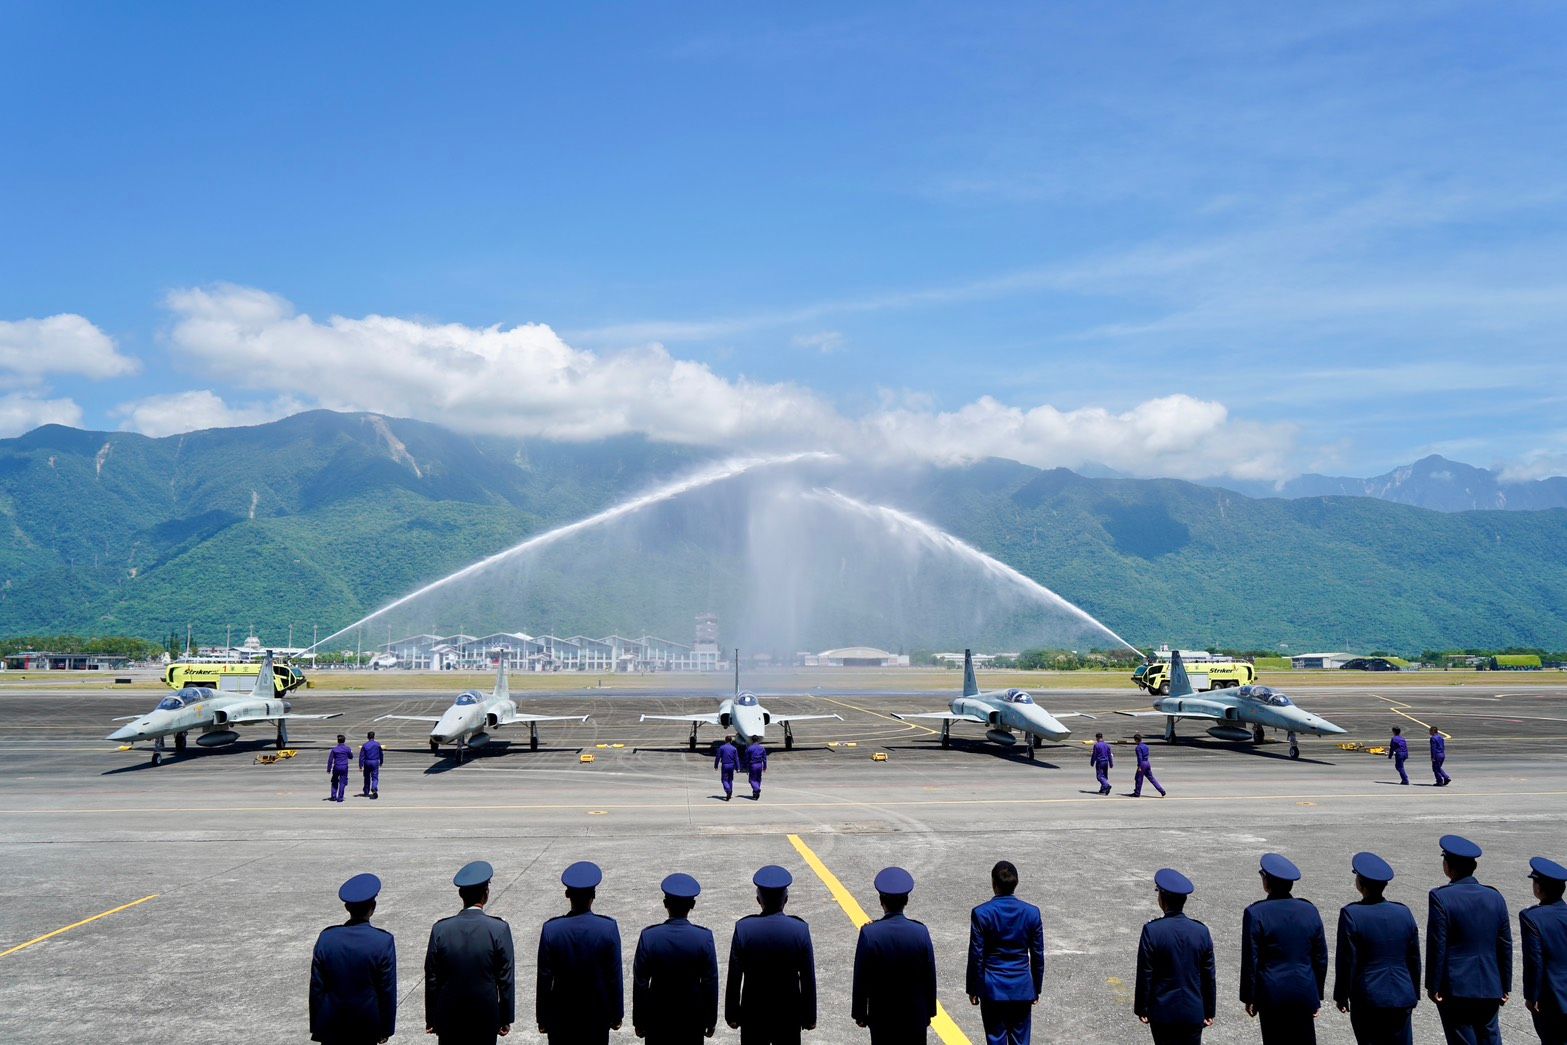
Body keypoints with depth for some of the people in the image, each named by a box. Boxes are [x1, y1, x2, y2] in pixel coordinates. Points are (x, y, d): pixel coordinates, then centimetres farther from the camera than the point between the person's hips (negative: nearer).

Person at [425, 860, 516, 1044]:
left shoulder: (440, 929, -8)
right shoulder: (499, 929, -13)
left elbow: (431, 979, -2)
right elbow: (506, 979, -8)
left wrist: (431, 1019, 9)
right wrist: (506, 1019, 3)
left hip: (449, 1017, 1)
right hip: (486, 1016, -1)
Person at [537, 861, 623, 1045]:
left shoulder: (551, 929, -15)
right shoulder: (609, 928, -16)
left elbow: (544, 978, -8)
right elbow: (614, 977, -8)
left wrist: (542, 1018, 4)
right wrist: (616, 1015, 4)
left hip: (561, 1016, 0)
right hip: (597, 1013, 0)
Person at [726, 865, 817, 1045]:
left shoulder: (743, 928, -14)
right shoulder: (800, 930, -14)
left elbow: (734, 978, -8)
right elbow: (808, 979, -7)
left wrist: (731, 1014, 4)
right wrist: (810, 1016, 5)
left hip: (753, 1012, 0)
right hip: (789, 1013, 0)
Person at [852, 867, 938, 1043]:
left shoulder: (869, 933, -16)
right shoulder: (921, 932, -12)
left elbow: (861, 979, -9)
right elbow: (930, 977, -3)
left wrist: (860, 1013, 3)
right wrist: (929, 1011, 10)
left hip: (882, 1016, -1)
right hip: (915, 1015, 1)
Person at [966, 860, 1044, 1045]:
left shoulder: (981, 913, -12)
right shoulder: (1032, 913, -5)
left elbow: (976, 956, -8)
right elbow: (1038, 956, 2)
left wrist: (973, 989, 3)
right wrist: (1036, 988, 14)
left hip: (992, 989, -2)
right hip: (1022, 988, 2)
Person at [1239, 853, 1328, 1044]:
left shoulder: (1255, 914, -12)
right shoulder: (1310, 910, 0)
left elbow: (1250, 961, -10)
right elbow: (1321, 958, 6)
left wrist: (1249, 997, 1)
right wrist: (1317, 995, 16)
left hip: (1272, 994, -3)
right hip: (1305, 992, 3)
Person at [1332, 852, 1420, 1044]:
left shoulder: (1351, 914, -13)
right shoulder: (1404, 913, 1)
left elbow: (1346, 961, -10)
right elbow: (1414, 959, 8)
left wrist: (1341, 996, 0)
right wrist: (1414, 994, 20)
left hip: (1368, 999, -4)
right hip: (1402, 997, 4)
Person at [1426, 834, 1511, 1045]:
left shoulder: (1441, 897, -13)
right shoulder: (1495, 897, 2)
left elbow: (1436, 947, -13)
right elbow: (1506, 947, 6)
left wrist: (1433, 986, -6)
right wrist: (1505, 987, 14)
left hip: (1455, 989, -5)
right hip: (1490, 989, 5)